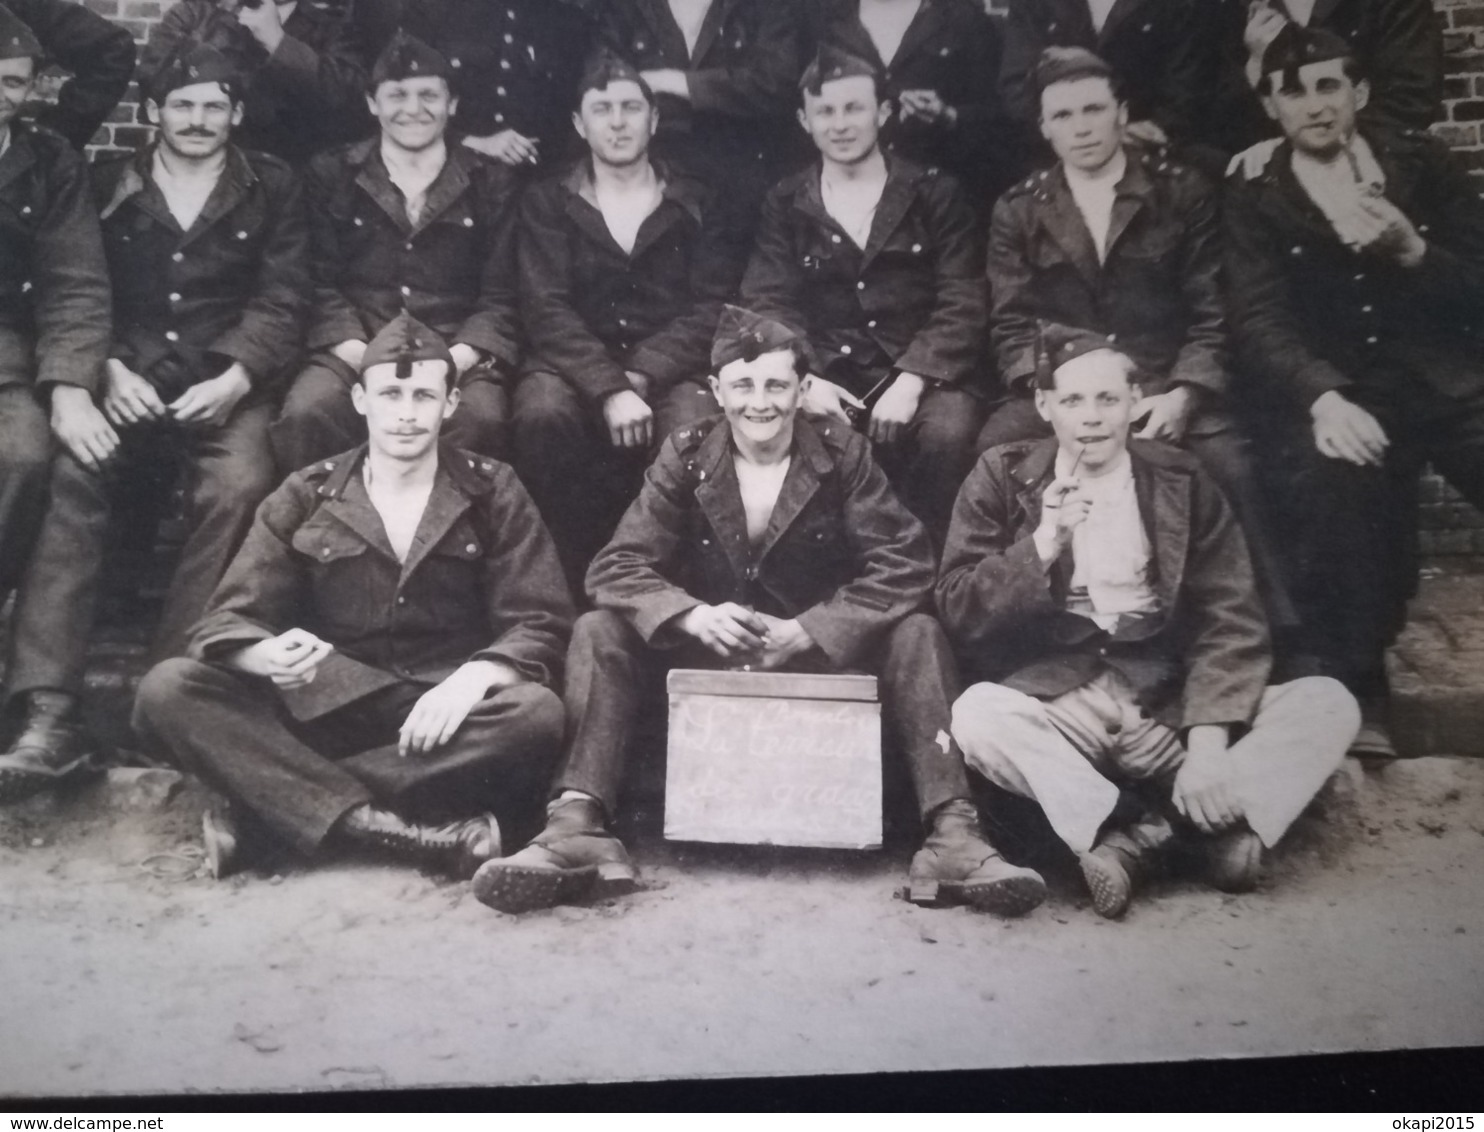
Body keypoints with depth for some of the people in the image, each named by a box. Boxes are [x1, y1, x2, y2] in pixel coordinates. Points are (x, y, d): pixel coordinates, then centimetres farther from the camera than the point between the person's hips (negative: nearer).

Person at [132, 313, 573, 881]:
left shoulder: (491, 491, 6)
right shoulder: (305, 497, 8)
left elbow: (540, 623, -1)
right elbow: (225, 622, 1)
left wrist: (471, 678, -23)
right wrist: (271, 656, -25)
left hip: (441, 719, 0)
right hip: (323, 712, 1)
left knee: (535, 712, -33)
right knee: (167, 689, -21)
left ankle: (264, 808, -27)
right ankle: (381, 826, -34)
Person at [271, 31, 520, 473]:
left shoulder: (491, 183, 13)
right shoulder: (331, 175, 15)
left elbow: (501, 296, 7)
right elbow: (321, 283, 7)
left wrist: (458, 357, -12)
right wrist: (357, 352, -11)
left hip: (456, 356, 0)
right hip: (356, 351, 1)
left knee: (481, 418, -34)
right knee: (304, 413, -32)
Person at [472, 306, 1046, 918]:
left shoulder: (842, 453, -4)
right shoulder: (685, 455, -2)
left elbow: (903, 565, -12)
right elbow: (616, 568, -8)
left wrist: (806, 631, -23)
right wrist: (693, 616, -29)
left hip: (819, 655, 0)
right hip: (705, 654, 1)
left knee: (917, 635, -25)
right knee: (599, 632, -21)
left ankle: (952, 835, -30)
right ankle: (578, 827, -31)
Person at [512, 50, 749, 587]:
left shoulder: (703, 207, 13)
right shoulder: (546, 203, 12)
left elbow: (710, 309, 1)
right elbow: (547, 310, -2)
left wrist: (639, 377, -16)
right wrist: (609, 389, -19)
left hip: (669, 368, 0)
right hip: (574, 366, 0)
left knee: (696, 430, -34)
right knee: (543, 415, -34)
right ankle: (584, 578, -18)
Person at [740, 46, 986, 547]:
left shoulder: (936, 194, 9)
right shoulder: (785, 204, 14)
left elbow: (962, 304, 0)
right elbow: (767, 304, 4)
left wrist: (911, 380, -16)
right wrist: (803, 379, -16)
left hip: (923, 377, -1)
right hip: (827, 377, 1)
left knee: (947, 433, -33)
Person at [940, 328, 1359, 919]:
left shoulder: (1181, 481, 9)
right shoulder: (1001, 477, 6)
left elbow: (1230, 620, 1)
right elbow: (958, 612, -1)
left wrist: (1208, 740, -14)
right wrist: (1041, 545, -17)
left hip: (1169, 707, 2)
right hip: (1056, 708, -2)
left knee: (1329, 703, -18)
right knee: (977, 714, -33)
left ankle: (1130, 834, -24)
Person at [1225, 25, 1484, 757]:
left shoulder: (1424, 165, 12)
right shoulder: (1253, 198, 7)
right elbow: (1258, 321, -7)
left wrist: (1411, 251, -13)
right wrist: (1322, 397, -25)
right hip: (1336, 390, -2)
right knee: (1330, 481, -34)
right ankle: (1353, 686, -16)